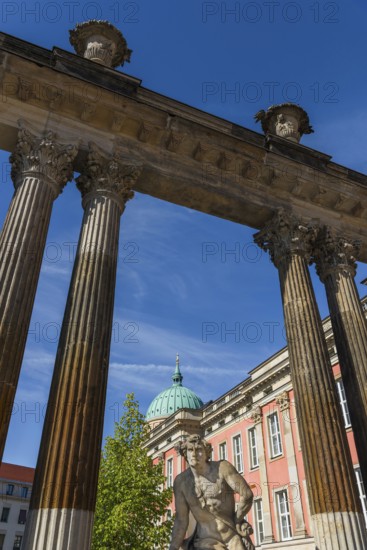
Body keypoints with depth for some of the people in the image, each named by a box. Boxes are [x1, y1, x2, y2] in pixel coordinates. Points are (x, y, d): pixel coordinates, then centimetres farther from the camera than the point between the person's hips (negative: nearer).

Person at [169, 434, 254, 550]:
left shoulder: (222, 467, -14)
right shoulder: (180, 481, -6)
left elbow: (247, 494, -16)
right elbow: (181, 520, -2)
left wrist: (236, 522, -5)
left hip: (234, 536, -1)